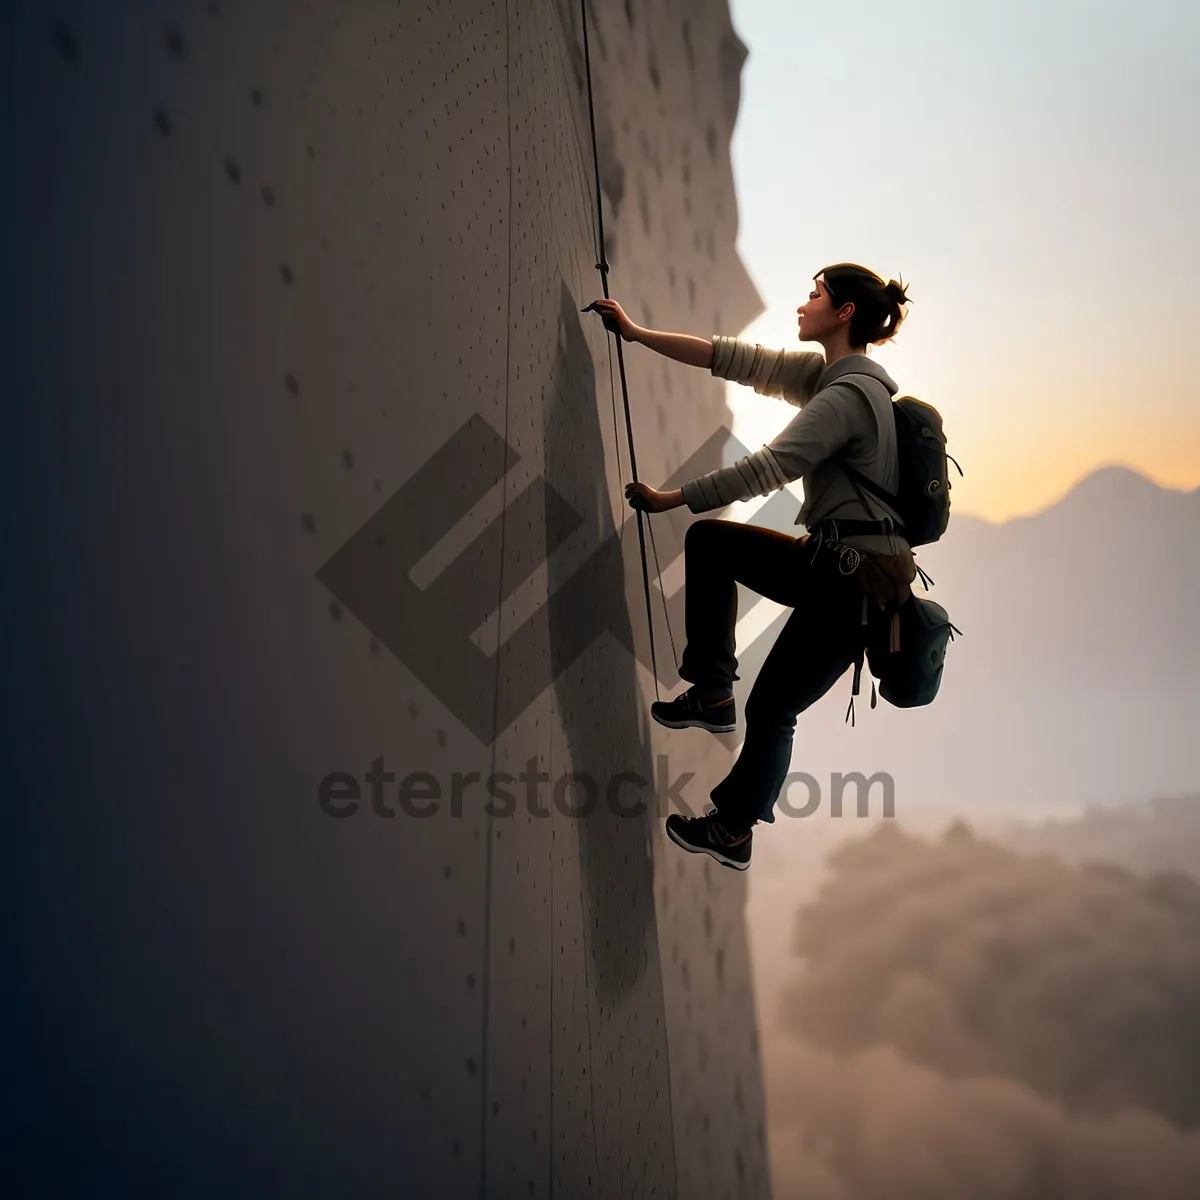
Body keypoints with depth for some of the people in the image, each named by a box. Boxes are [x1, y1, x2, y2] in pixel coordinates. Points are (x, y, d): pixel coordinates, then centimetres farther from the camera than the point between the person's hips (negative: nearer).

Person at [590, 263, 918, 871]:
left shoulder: (849, 393, -18)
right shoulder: (826, 373, 11)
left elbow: (767, 468, -23)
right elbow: (734, 359, 9)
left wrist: (668, 499, -18)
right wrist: (637, 333, 8)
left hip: (856, 577, -9)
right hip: (831, 560, 9)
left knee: (772, 707, 4)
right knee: (709, 540, 11)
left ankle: (732, 831, 26)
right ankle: (713, 693, 14)